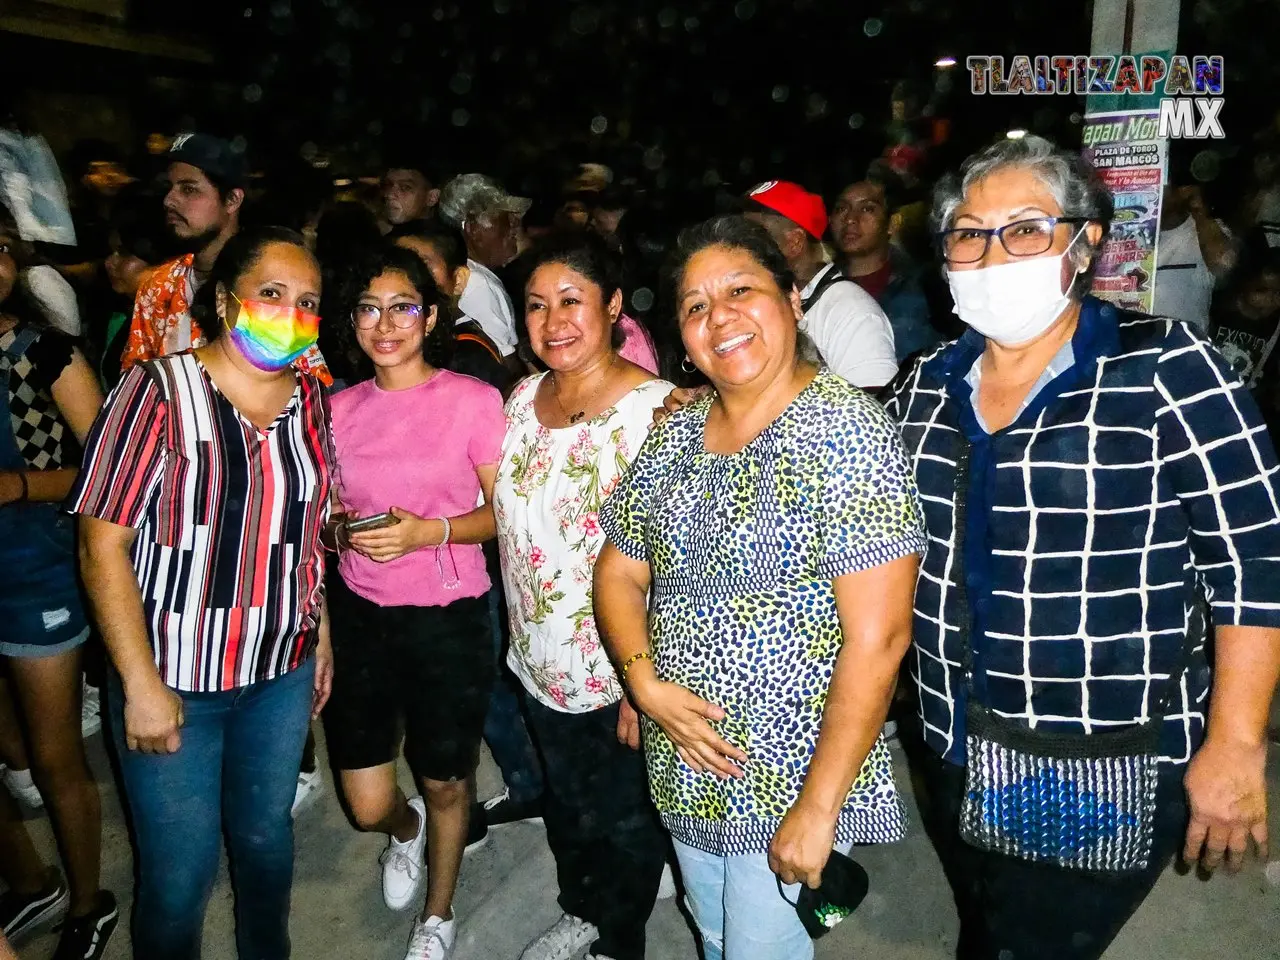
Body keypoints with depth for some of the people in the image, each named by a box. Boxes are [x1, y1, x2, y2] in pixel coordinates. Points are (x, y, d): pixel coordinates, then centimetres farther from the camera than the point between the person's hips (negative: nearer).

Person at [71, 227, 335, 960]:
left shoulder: (312, 400, 1)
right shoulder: (158, 391, -14)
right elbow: (103, 547, -15)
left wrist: (321, 637, 8)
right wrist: (142, 685, -15)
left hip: (283, 673, 4)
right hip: (174, 680, -4)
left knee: (267, 832, 21)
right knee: (181, 872, 8)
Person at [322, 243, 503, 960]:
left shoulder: (474, 401, -8)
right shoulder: (341, 409, 4)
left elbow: (506, 512, -6)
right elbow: (329, 509, 15)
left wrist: (428, 530, -21)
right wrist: (343, 529, -7)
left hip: (449, 614, -3)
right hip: (361, 613, 3)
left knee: (446, 785, 12)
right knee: (368, 806, 6)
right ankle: (407, 830, 46)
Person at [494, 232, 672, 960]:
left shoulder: (654, 409, -19)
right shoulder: (523, 397, 1)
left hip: (621, 670, -6)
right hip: (540, 658, 6)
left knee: (625, 821, 16)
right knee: (564, 803, 27)